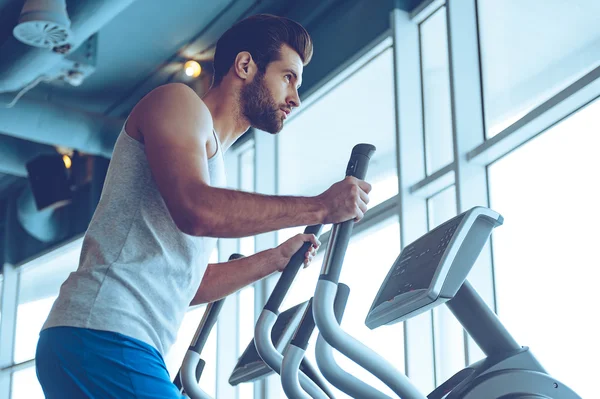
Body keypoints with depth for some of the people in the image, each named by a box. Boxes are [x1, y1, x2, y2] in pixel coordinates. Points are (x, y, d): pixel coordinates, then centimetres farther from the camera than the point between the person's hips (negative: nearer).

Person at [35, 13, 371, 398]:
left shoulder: (213, 160, 26)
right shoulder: (179, 101, 0)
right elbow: (195, 209, -19)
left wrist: (274, 259, 20)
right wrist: (319, 207, -14)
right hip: (103, 339, -10)